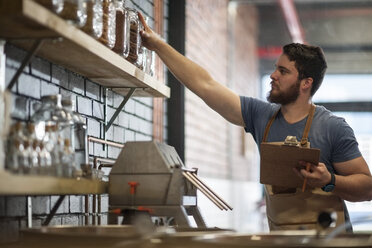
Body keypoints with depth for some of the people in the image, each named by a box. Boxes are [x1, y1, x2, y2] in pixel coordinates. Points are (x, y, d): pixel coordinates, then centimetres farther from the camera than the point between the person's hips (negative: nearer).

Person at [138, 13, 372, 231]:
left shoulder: (333, 128, -4)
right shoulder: (261, 115, 8)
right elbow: (205, 85, 9)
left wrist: (329, 181, -20)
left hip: (325, 237, -5)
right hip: (279, 237, 5)